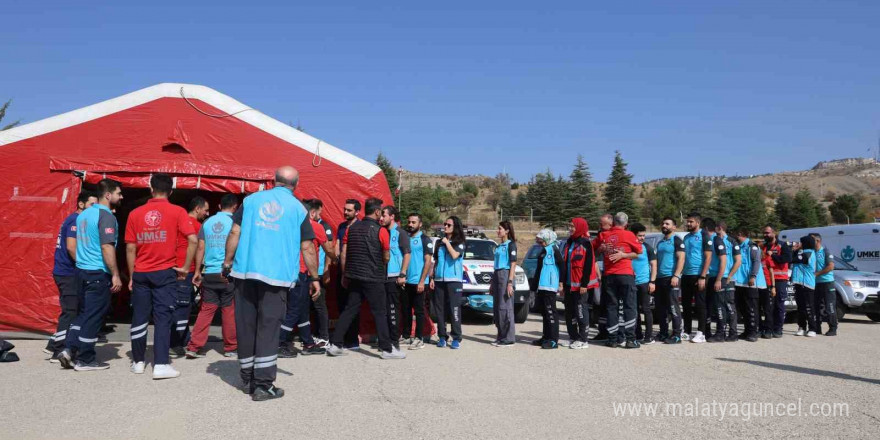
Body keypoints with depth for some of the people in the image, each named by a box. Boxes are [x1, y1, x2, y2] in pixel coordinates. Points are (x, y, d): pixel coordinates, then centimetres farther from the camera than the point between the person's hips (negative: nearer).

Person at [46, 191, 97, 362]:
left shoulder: (73, 219, 16)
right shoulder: (76, 220, -14)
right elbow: (71, 247, -25)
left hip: (66, 272, 10)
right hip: (69, 273, -10)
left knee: (70, 312, 17)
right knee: (71, 312, -3)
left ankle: (54, 345, 22)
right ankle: (59, 352, 3)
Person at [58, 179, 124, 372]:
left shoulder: (83, 214, 13)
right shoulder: (106, 216, -14)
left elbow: (80, 244, 19)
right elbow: (107, 247, -20)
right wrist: (115, 275, -18)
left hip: (82, 270, 9)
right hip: (99, 273, -8)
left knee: (84, 313, 18)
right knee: (93, 316, 0)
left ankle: (69, 349, 11)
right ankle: (85, 360, 7)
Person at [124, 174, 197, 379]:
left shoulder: (135, 213, 5)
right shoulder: (177, 212, -2)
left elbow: (130, 248, 5)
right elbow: (193, 240, -12)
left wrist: (132, 276, 12)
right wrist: (185, 268, -3)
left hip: (141, 274, 3)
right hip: (165, 273, -3)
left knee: (139, 317, 12)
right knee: (163, 317, -1)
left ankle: (138, 362, 21)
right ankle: (161, 365, -4)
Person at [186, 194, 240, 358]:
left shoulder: (208, 222, 9)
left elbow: (200, 248, 7)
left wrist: (197, 271, 11)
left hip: (209, 274, 4)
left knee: (206, 310, 8)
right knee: (229, 311, 4)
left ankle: (194, 347, 4)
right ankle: (230, 347, 12)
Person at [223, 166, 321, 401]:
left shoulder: (252, 199, 9)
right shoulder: (298, 208, 3)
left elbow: (234, 233, 4)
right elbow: (307, 248, 2)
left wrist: (227, 262, 10)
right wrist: (314, 278, 9)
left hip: (245, 271, 3)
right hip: (277, 276, -3)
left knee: (246, 326, 10)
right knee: (268, 328, 0)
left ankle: (248, 380, 21)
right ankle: (263, 385, -2)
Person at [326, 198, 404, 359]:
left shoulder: (352, 228, 6)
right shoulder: (381, 231, -9)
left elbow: (343, 254, 7)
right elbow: (386, 257, -1)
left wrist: (345, 275, 15)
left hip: (354, 277, 5)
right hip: (373, 278, -5)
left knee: (349, 310, 11)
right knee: (379, 313, 1)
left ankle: (335, 344, 11)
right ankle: (387, 349, 6)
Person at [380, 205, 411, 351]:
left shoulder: (399, 233, -5)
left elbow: (407, 254, -10)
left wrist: (402, 274, -16)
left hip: (393, 277, -6)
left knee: (393, 310, -2)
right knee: (383, 309, 10)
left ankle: (394, 340, 5)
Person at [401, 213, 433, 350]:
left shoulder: (425, 239, -4)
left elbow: (428, 261, -8)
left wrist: (422, 281, -15)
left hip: (418, 282, -6)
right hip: (405, 281, 6)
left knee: (419, 310, 0)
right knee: (405, 310, 10)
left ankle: (419, 339, 7)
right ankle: (406, 336, 20)